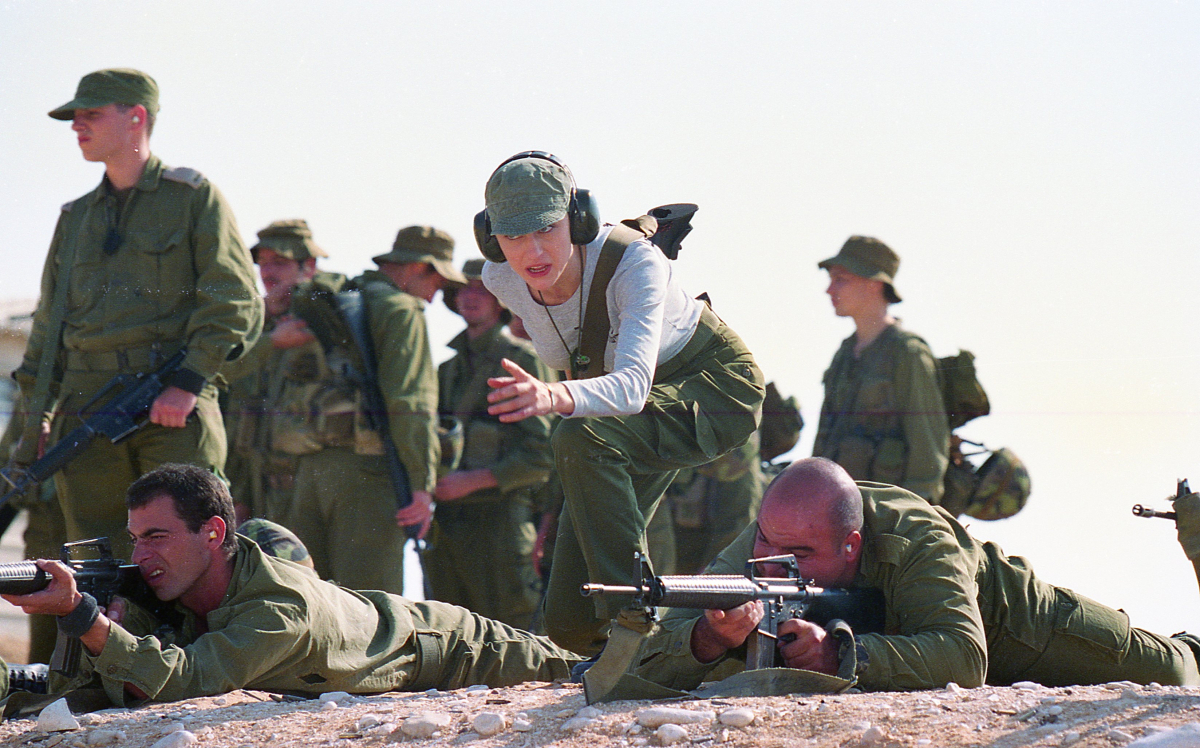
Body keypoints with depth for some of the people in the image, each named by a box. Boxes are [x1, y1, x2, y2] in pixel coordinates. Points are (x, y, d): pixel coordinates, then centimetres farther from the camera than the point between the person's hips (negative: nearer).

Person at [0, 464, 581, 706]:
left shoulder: (284, 609, -46)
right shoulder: (171, 591, -23)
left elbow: (183, 681, -55)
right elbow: (124, 690, -23)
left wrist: (80, 612, -64)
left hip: (448, 651, -5)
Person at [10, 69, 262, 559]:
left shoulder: (194, 197, 5)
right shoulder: (75, 218, 21)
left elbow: (235, 299, -3)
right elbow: (50, 318, 24)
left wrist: (189, 383, -13)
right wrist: (37, 414, 15)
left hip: (174, 409, -5)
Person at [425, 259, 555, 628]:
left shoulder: (522, 360, 0)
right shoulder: (447, 365, 19)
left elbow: (541, 456, -7)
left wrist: (474, 480, -14)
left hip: (498, 517, -6)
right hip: (443, 522, 6)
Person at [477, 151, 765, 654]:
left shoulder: (633, 263, -36)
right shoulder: (502, 281, -19)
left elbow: (633, 385, -50)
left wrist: (556, 398, -68)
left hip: (714, 387, -6)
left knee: (582, 438, -39)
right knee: (571, 621, -2)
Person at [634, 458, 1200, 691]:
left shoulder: (918, 541, -47)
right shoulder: (756, 553, -38)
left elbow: (964, 658, -58)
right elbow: (652, 670, -44)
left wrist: (840, 657, -67)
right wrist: (713, 637, -66)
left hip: (1006, 614, -4)